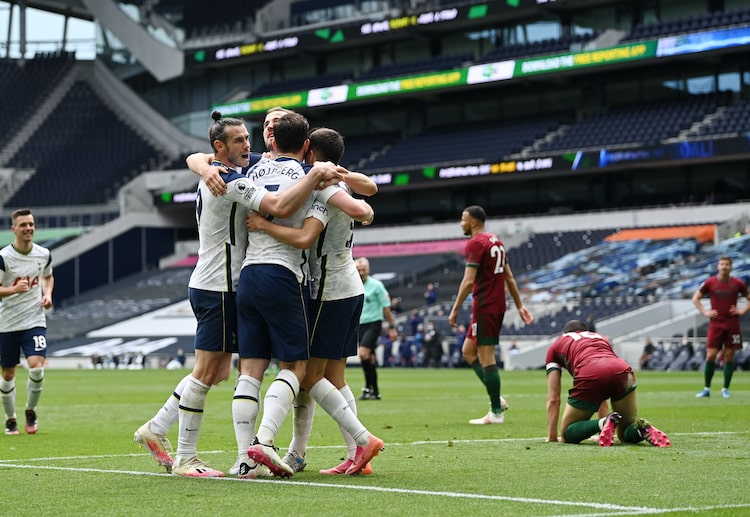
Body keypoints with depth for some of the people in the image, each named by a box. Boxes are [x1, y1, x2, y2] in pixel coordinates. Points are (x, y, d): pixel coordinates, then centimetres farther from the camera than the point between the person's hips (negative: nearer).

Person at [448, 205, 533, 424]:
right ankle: (496, 399, 10)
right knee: (468, 351, 16)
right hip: (498, 305, 9)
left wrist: (455, 310, -14)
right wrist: (519, 305, 21)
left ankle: (496, 412, -3)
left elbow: (468, 281, -18)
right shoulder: (496, 241, 16)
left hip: (484, 307, -9)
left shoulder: (475, 243, -12)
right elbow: (509, 277, 19)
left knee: (487, 357, -5)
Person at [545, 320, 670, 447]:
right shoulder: (601, 338, 42)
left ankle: (603, 423, -15)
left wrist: (552, 437, 30)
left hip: (589, 376, -4)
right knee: (626, 434, 23)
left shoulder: (555, 346, 32)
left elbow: (553, 399, 26)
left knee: (567, 434, 14)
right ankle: (642, 428, -12)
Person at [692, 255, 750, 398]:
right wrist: (705, 312, 0)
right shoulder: (710, 283, 0)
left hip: (732, 325, 1)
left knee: (729, 357, 1)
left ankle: (725, 389, 12)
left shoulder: (738, 283, 0)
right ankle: (706, 389, 5)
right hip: (715, 324, 0)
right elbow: (695, 298, 10)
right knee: (710, 356, -5)